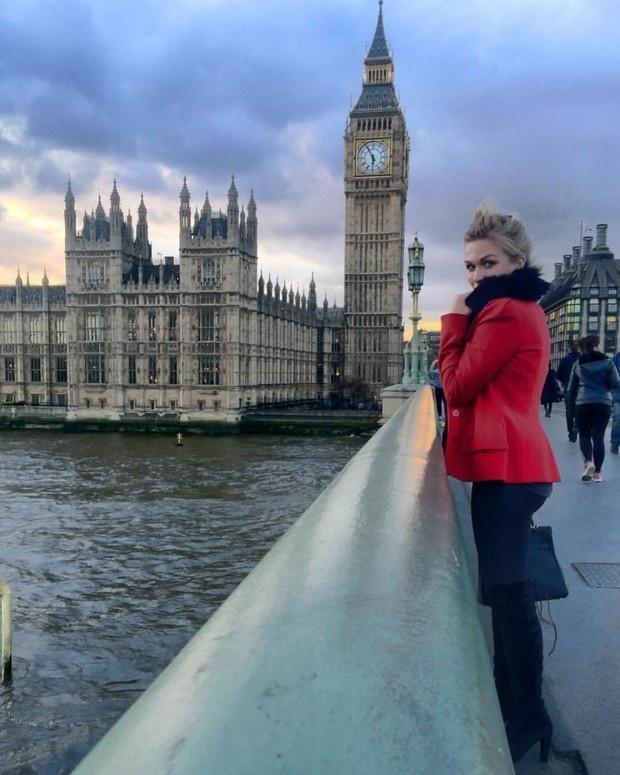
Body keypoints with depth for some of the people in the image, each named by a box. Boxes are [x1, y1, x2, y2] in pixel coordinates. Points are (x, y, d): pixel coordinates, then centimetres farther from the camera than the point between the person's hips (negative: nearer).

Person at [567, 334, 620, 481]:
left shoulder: (578, 364, 5)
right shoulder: (607, 362, 2)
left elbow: (571, 387, 10)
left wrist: (572, 403, 22)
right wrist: (604, 385, 18)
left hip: (583, 403, 0)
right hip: (603, 403, 0)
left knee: (584, 435, 12)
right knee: (598, 436, 4)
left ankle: (588, 461, -12)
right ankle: (597, 472, 3)